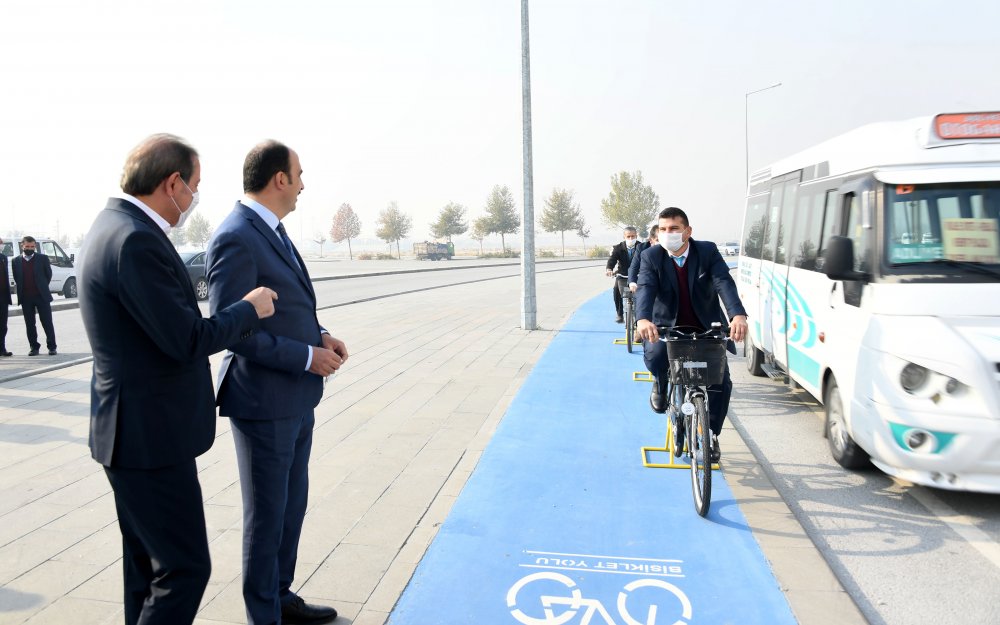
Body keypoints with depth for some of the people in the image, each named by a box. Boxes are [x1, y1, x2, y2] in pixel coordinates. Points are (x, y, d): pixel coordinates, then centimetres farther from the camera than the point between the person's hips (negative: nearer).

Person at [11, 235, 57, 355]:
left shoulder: (42, 258, 1)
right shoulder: (16, 261, 5)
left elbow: (48, 274, 6)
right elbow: (16, 278, 11)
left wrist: (42, 287, 8)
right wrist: (22, 290, 7)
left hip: (41, 296, -2)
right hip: (25, 298, 2)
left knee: (47, 323, -1)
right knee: (30, 324, 6)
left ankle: (52, 346, 4)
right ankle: (34, 347, 14)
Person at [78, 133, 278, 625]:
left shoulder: (113, 227, 9)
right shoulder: (136, 240, -23)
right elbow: (188, 341, -23)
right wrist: (249, 308, -8)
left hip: (133, 429, 11)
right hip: (149, 435, -11)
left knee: (149, 563, 22)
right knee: (185, 568, 0)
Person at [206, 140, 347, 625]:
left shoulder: (272, 231, 11)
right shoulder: (235, 237, -18)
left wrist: (319, 335, 4)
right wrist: (306, 357, -19)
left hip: (296, 399, 9)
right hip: (263, 402, -9)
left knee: (292, 503, 20)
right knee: (267, 513, 7)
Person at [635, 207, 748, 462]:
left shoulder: (707, 251, -11)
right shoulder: (652, 256, -11)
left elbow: (724, 283, -26)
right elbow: (645, 289, -27)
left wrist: (738, 315, -46)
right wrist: (643, 319, -50)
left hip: (706, 327, 1)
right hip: (667, 326, -1)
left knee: (721, 382, -10)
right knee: (654, 357, -33)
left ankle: (711, 435, 16)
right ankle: (661, 386, 5)